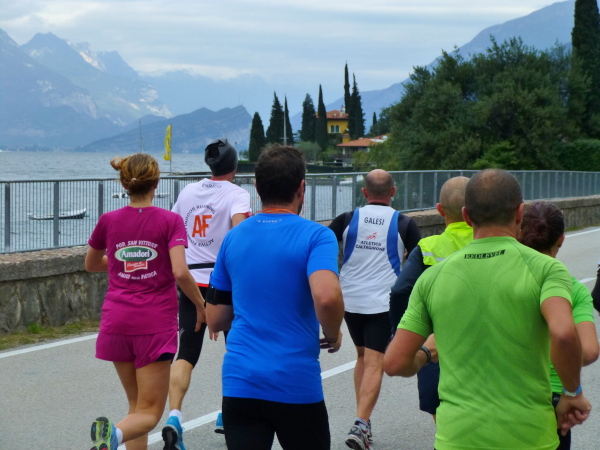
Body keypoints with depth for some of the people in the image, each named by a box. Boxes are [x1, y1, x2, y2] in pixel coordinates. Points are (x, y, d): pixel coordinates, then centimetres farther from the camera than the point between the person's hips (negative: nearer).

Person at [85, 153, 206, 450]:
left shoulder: (109, 221, 4)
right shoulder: (170, 221, -5)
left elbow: (91, 265, 20)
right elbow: (180, 272, -16)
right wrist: (201, 306, -2)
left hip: (116, 323, 4)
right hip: (156, 325, -4)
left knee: (137, 403, 19)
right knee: (149, 412, 0)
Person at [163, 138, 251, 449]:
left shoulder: (188, 191, 10)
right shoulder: (236, 194, -5)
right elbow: (240, 226, -24)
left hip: (191, 280, 3)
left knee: (186, 354, -1)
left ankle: (174, 416, -21)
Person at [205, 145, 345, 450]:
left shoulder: (233, 238, 7)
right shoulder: (315, 236, -7)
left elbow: (214, 320, 12)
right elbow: (326, 297, -25)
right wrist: (333, 335, -5)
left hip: (238, 382, 3)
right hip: (297, 385, -3)